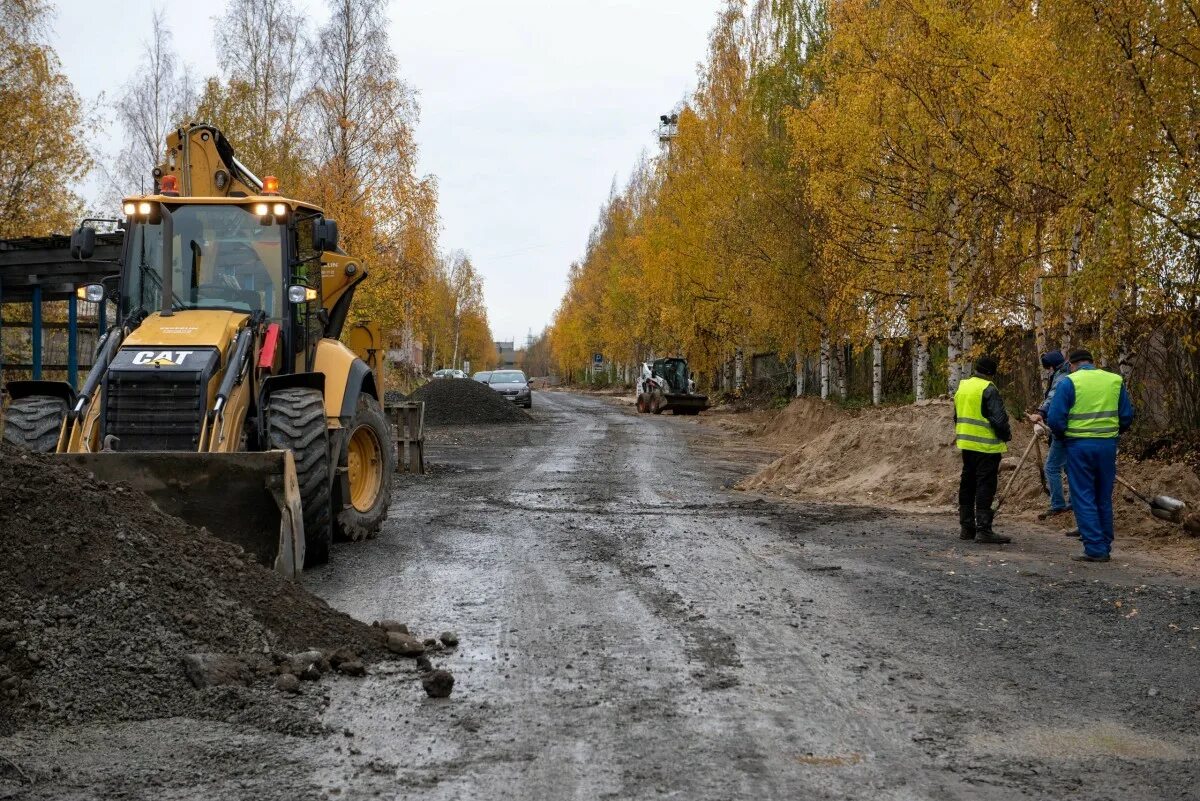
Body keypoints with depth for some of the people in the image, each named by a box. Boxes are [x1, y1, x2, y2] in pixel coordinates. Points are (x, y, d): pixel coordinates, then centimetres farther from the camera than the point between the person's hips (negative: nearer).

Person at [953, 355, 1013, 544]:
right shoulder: (989, 390, -15)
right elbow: (999, 419, -19)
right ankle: (983, 530, -8)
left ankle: (966, 527, 18)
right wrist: (1007, 435, -2)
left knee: (967, 485, 14)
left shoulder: (962, 387, 12)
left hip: (966, 444, 8)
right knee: (985, 486, -6)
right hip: (986, 445, -8)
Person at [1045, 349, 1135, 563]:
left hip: (1079, 445, -4)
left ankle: (1095, 549, -2)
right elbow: (1127, 416, 7)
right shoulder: (1115, 380, 7)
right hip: (1108, 445, 4)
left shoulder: (1069, 382, -6)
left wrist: (1062, 437, 8)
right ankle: (1105, 548, 19)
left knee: (1084, 499, 2)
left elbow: (1055, 418, -10)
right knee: (1104, 499, 14)